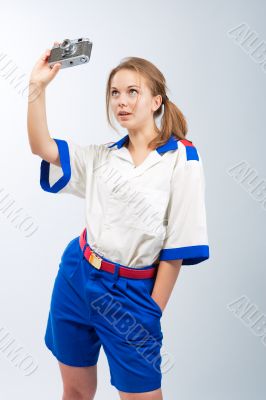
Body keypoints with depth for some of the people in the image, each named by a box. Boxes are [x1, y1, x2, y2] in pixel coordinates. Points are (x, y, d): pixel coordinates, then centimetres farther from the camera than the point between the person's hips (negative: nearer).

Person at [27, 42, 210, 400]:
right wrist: (38, 86, -9)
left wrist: (152, 313, -7)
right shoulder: (103, 157, 7)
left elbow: (178, 243, -9)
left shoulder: (181, 157, -8)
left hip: (133, 294, -4)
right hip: (77, 280, 4)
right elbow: (41, 147, 1)